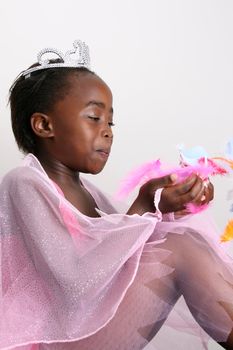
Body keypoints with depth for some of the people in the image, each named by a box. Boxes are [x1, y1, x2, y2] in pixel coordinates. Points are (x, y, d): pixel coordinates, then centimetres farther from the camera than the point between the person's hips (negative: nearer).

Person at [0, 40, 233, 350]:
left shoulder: (83, 189, 13)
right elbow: (76, 283, -25)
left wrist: (168, 210, -6)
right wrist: (143, 208, -21)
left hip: (98, 321, 8)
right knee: (180, 251, -21)